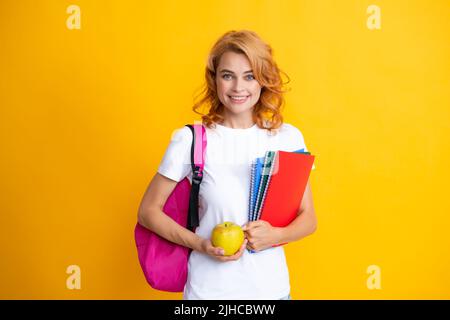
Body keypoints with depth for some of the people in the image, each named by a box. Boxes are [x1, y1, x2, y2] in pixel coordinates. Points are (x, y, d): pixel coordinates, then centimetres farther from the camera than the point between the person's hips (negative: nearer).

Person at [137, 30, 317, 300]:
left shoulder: (288, 138, -3)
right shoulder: (189, 140, -9)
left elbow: (308, 218, 3)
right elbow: (148, 211, -2)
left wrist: (276, 235, -16)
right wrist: (200, 244, -15)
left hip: (272, 287, 2)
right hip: (209, 289, -2)